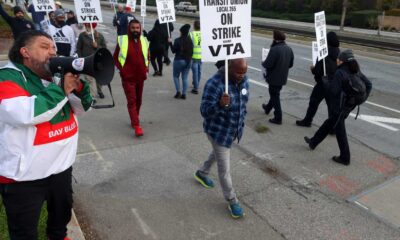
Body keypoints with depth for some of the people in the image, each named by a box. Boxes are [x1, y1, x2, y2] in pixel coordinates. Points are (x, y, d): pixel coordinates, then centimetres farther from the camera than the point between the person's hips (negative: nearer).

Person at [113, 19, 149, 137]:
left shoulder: (144, 41, 4)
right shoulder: (122, 41, -6)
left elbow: (147, 56, 19)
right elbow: (115, 57, 2)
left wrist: (146, 67, 4)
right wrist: (121, 69, -9)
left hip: (140, 77, 4)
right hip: (128, 78, -4)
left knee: (138, 100, 15)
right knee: (131, 101, -9)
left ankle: (134, 120, 35)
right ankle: (137, 126, -13)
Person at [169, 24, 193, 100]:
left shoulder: (177, 40, -12)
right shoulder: (190, 41, 3)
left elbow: (173, 50, -5)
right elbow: (192, 51, 8)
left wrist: (170, 43, 6)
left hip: (179, 60, -4)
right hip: (188, 61, 4)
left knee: (176, 76, 11)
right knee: (185, 78, 8)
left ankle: (178, 91, -1)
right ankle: (184, 94, 7)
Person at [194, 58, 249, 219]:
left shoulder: (243, 80, -6)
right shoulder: (214, 84, -29)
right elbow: (204, 111, -29)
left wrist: (242, 120, 17)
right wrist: (220, 105, -47)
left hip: (235, 129, 8)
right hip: (218, 131, -7)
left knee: (218, 153, 31)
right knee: (224, 169, 3)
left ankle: (202, 173, 58)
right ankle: (232, 201, 24)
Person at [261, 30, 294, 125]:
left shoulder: (274, 49, -25)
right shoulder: (289, 49, 0)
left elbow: (268, 64, -25)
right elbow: (291, 64, 7)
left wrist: (263, 63, -3)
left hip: (274, 78, -8)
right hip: (283, 78, 8)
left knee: (275, 96, 4)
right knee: (274, 94, 26)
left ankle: (278, 118, 7)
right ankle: (268, 108, 48)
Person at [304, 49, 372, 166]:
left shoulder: (339, 73, -22)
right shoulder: (356, 72, 2)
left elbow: (333, 91, -25)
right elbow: (368, 85, 5)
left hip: (338, 107, -8)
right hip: (348, 106, 8)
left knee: (339, 131, 6)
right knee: (329, 123, 22)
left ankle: (345, 158, 16)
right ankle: (313, 142, 38)